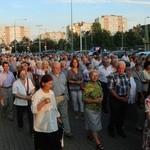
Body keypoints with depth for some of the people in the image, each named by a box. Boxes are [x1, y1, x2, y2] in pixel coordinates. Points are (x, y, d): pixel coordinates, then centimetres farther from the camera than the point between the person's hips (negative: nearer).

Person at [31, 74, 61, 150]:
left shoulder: (52, 93, 4)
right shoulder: (37, 94, -15)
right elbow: (33, 110, -22)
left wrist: (57, 117, 21)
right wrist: (43, 102, -32)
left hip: (53, 125, 5)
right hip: (41, 127, -5)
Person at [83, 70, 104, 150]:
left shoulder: (98, 83, -1)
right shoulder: (87, 87, -23)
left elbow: (101, 92, 12)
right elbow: (84, 99, -21)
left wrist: (101, 98, -9)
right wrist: (95, 101, -26)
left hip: (98, 108, 7)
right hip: (90, 109, -7)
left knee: (92, 123, 22)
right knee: (94, 126, -1)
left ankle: (89, 134, 45)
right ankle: (98, 143, 5)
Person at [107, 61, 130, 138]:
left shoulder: (126, 75, 6)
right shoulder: (112, 76, -13)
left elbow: (128, 86, 13)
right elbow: (110, 89, -16)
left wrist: (127, 95, -2)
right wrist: (119, 98, -16)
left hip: (124, 98, 5)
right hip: (115, 98, -5)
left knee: (122, 115, 15)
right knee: (114, 115, 6)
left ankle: (120, 130, 34)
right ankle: (110, 129, 30)